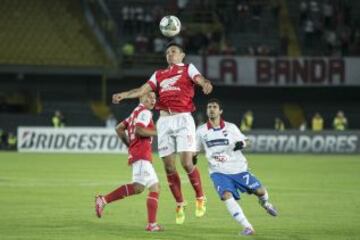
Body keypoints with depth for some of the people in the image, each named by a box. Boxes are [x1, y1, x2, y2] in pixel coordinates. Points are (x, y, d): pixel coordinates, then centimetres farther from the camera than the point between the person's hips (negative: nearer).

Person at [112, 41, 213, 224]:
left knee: (187, 163, -13)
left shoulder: (188, 69, 10)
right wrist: (124, 95, -4)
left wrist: (206, 84, -34)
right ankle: (180, 205, 14)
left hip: (183, 119, -4)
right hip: (164, 121, 4)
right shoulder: (159, 74, 21)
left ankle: (200, 198, 6)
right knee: (169, 167, 2)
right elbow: (143, 90, 12)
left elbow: (199, 79, -9)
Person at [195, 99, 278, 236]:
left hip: (238, 168, 0)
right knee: (226, 196, -26)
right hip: (218, 172, 0)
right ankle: (247, 227, -21)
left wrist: (242, 144, -13)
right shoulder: (201, 131, 4)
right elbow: (195, 150, 14)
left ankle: (265, 203, 35)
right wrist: (193, 158, -8)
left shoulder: (230, 127, 1)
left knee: (260, 191, -5)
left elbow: (245, 141, 10)